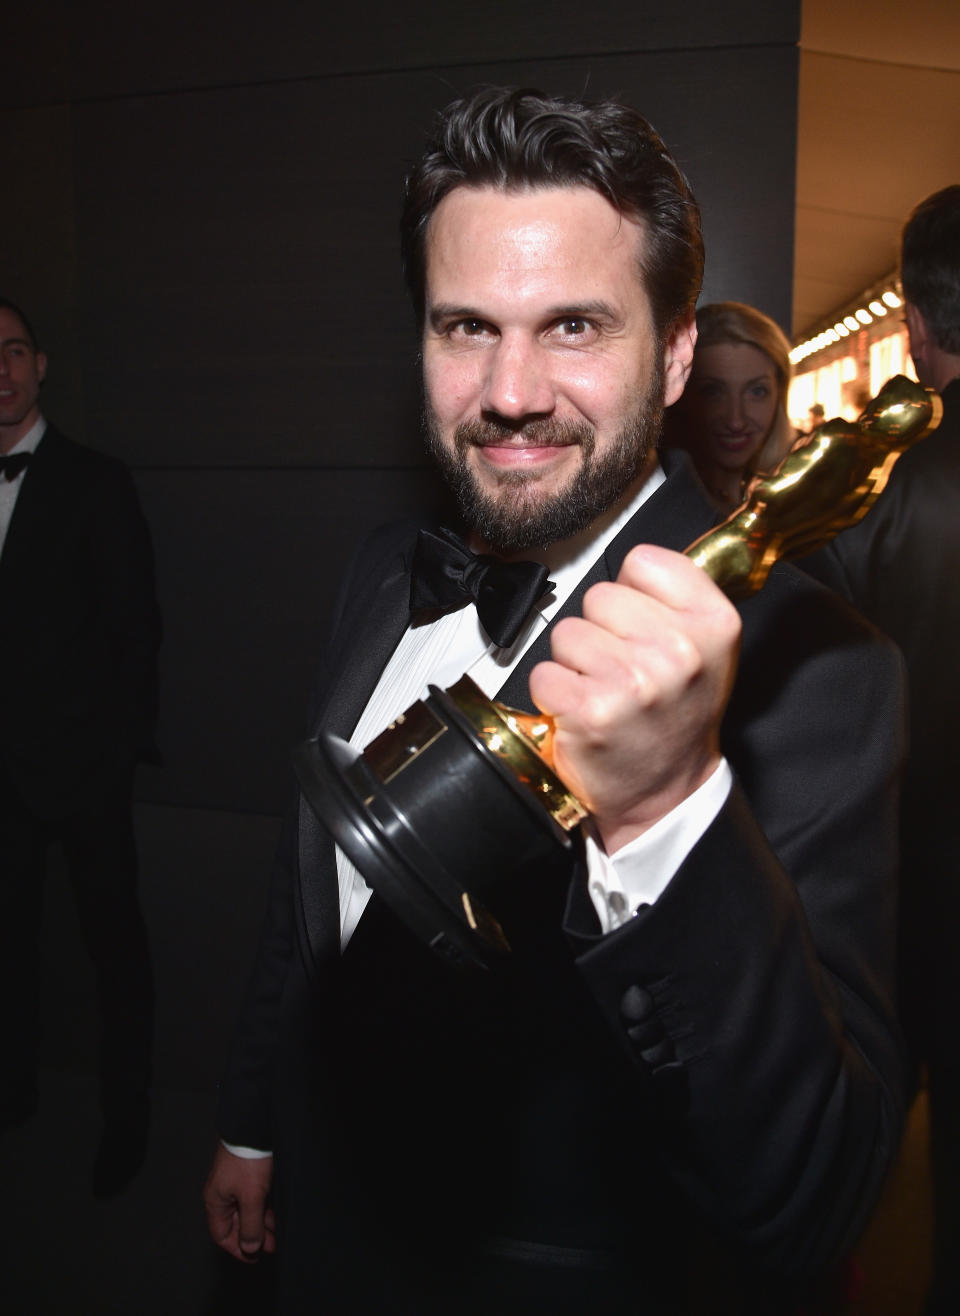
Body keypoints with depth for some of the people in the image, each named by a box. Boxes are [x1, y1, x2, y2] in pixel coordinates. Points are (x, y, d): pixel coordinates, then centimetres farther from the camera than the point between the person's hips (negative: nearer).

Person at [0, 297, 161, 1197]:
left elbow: (135, 624, -6)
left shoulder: (95, 483, -6)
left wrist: (126, 741, -8)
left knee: (113, 937, 7)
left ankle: (125, 1114, 23)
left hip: (82, 759, -4)